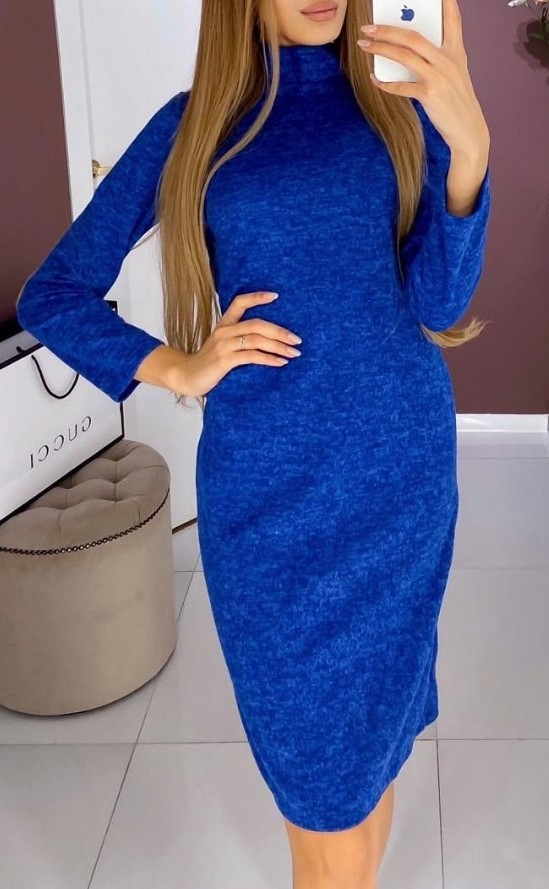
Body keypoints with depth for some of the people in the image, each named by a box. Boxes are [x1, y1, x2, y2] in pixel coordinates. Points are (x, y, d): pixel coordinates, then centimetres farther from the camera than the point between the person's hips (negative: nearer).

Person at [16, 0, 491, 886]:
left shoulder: (402, 105, 5)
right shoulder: (196, 123, 3)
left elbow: (439, 301, -6)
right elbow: (51, 295, 6)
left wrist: (470, 146, -20)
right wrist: (176, 368, -7)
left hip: (398, 462, 1)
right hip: (265, 482, -1)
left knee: (377, 713, 15)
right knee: (313, 741, 9)